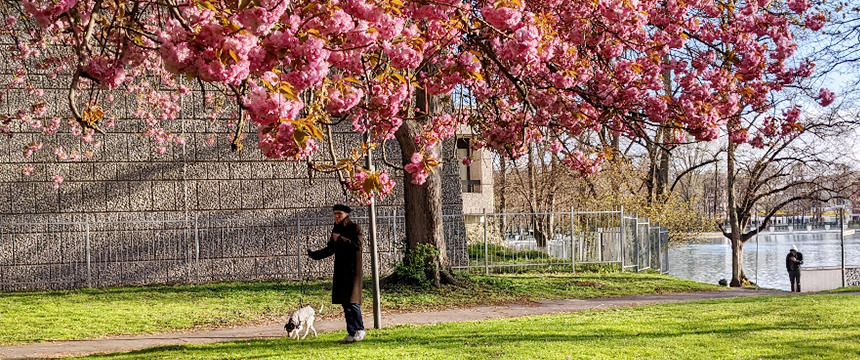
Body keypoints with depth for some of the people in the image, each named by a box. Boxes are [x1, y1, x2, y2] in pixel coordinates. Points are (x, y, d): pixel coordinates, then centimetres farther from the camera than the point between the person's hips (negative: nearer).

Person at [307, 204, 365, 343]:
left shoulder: (354, 228, -5)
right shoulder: (336, 229, 16)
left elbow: (357, 245, -18)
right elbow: (330, 249, 23)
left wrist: (341, 239, -19)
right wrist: (313, 254, 15)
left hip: (352, 269, -7)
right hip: (340, 271, 7)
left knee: (352, 301, -11)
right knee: (345, 303, 5)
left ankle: (359, 330, 1)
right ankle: (351, 333, 10)